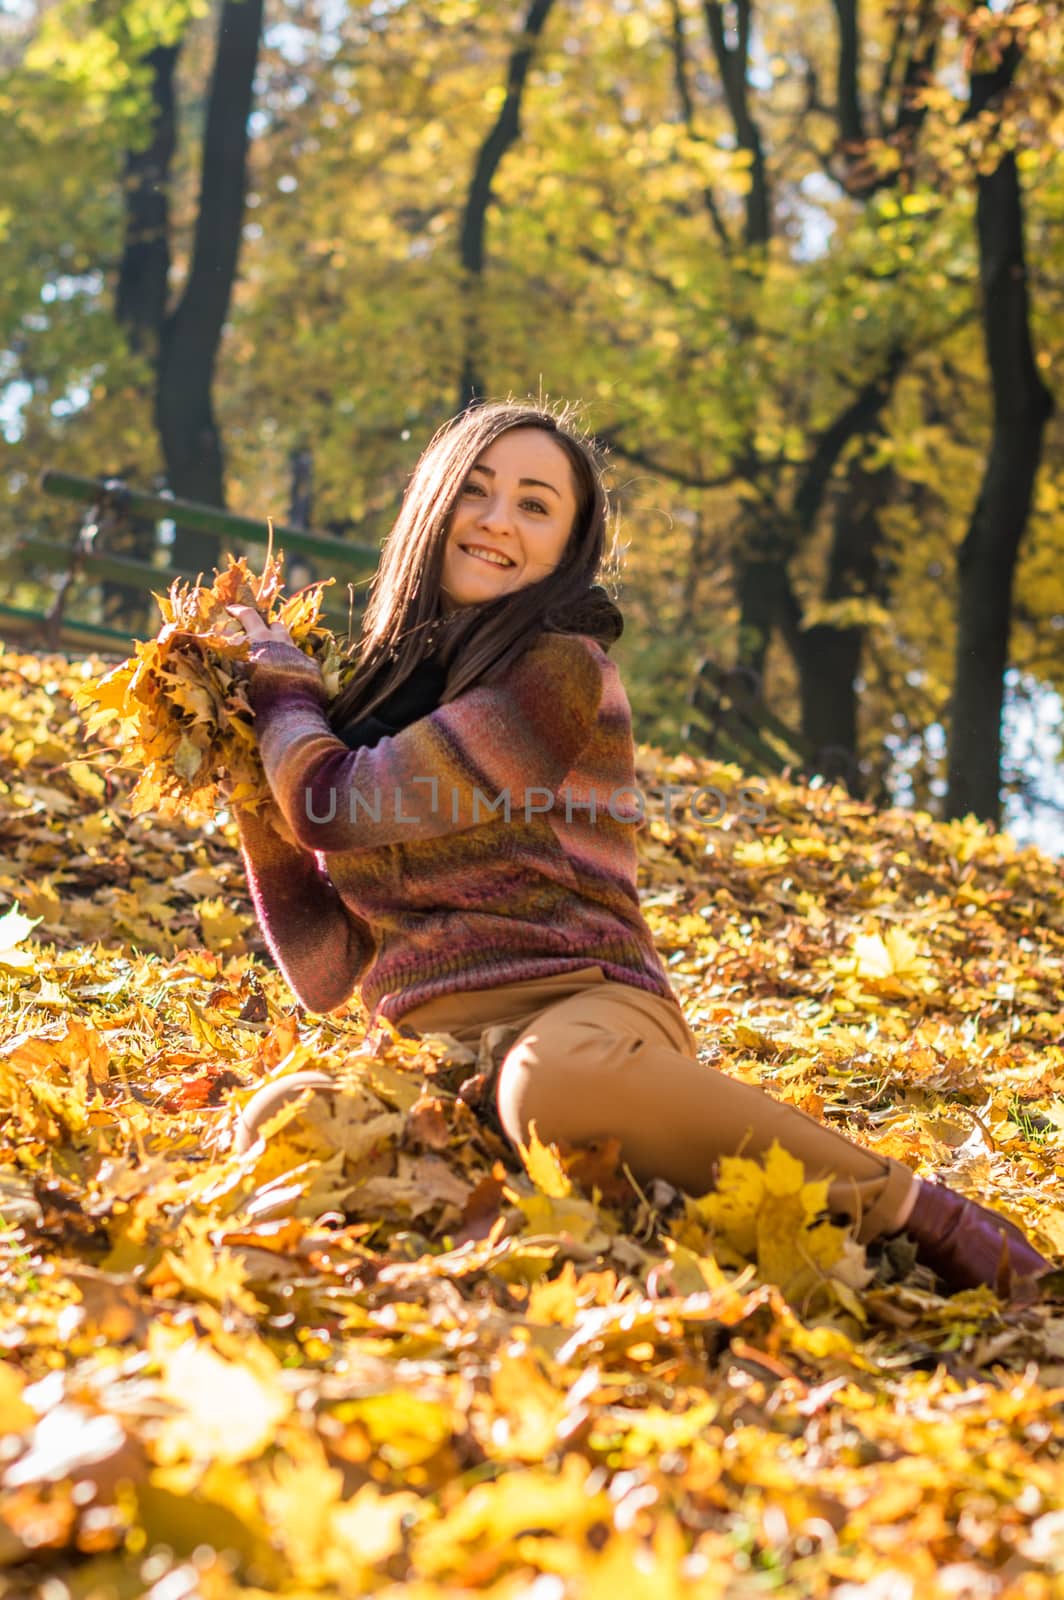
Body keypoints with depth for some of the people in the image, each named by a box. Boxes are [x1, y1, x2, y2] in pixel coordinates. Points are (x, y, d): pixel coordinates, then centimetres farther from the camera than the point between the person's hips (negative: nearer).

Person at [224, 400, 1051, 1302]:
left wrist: (276, 669, 10)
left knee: (555, 1080, -41)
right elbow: (330, 973, 14)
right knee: (281, 1122, -26)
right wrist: (257, 803, 7)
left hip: (575, 1019, -5)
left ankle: (908, 1212, -23)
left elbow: (337, 806, -8)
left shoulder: (563, 672, -2)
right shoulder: (387, 689, 18)